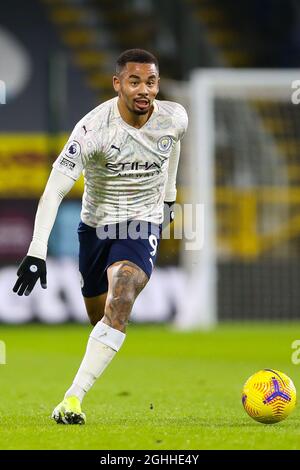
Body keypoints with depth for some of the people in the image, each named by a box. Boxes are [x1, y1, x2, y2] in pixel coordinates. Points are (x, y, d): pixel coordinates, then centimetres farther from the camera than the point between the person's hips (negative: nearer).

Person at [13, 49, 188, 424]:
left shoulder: (175, 118, -11)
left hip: (143, 225, 0)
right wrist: (37, 251, -37)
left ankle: (73, 399, -30)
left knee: (119, 304, -25)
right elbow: (55, 189, -28)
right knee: (99, 316, 11)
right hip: (95, 225, 0)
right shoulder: (93, 128, -23)